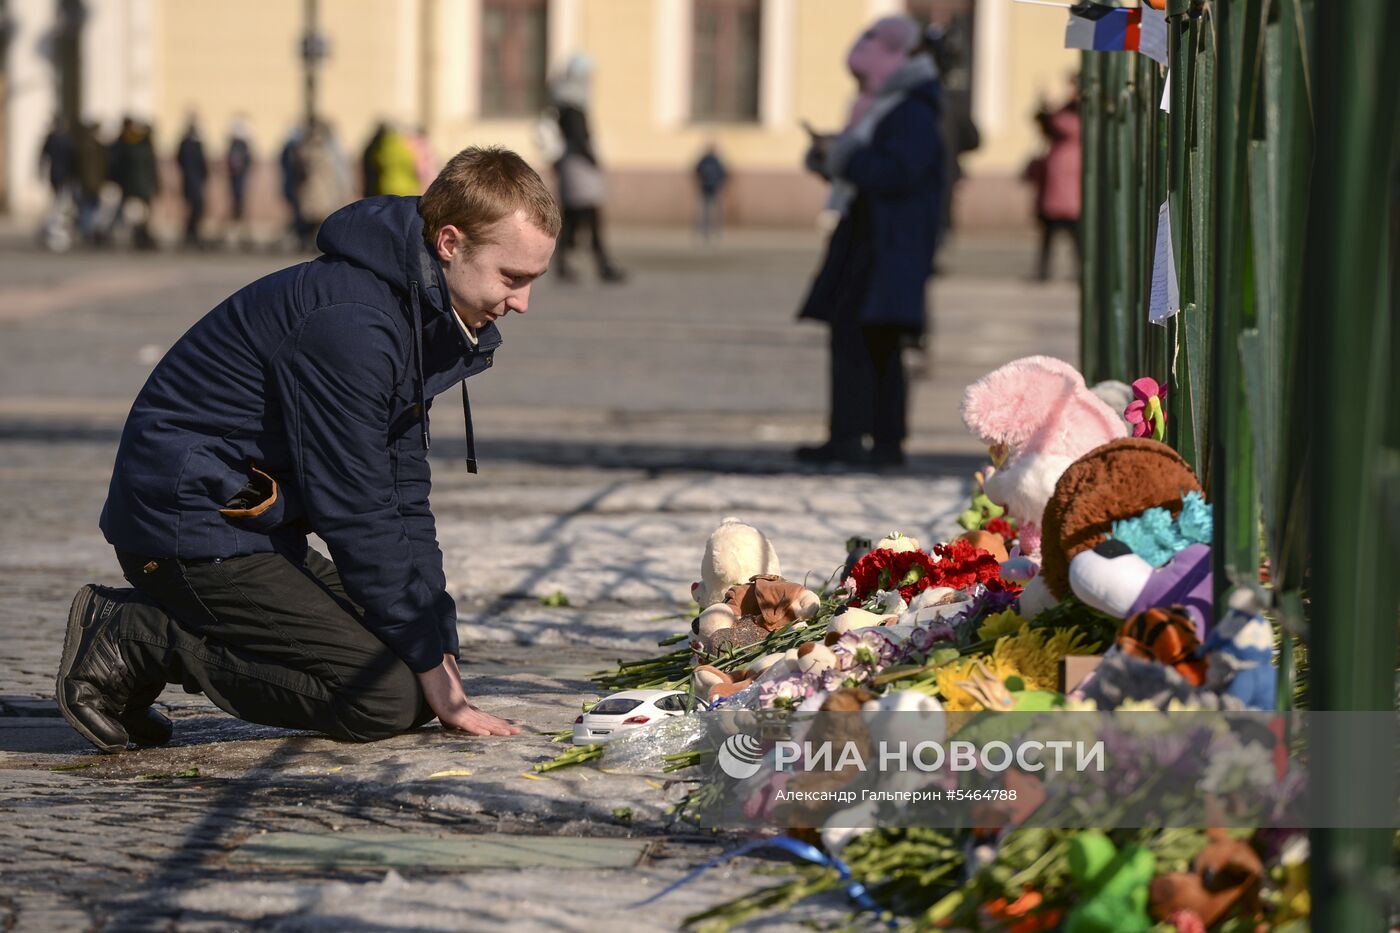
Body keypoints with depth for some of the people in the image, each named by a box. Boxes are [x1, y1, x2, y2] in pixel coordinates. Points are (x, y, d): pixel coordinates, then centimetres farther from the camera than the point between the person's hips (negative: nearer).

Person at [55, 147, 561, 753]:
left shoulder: (420, 315, 9)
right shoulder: (349, 322, -23)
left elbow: (403, 498, 12)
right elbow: (356, 514, -20)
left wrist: (438, 649, 5)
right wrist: (431, 666, -13)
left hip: (249, 525, 11)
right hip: (190, 525, -11)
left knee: (408, 660, 10)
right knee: (387, 698, -16)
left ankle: (147, 627, 9)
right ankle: (132, 640, -9)